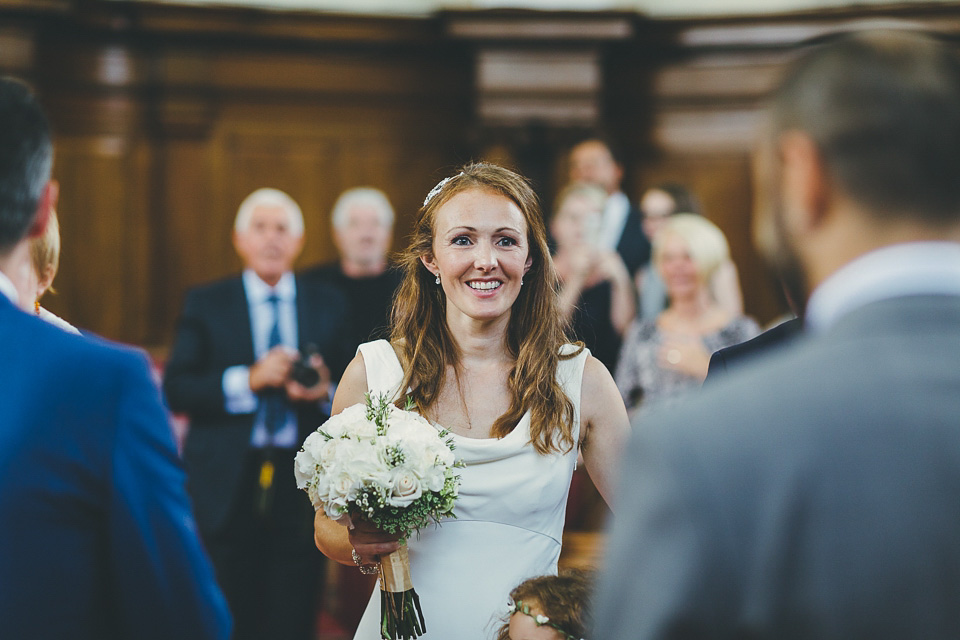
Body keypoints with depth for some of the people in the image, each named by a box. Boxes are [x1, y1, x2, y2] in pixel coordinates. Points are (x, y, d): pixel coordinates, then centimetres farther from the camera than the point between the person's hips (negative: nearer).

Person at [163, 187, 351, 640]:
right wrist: (248, 379, -16)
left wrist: (325, 392, -12)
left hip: (300, 488, 1)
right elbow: (176, 390, -4)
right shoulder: (205, 304, 5)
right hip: (226, 489, -1)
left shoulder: (328, 306, 11)